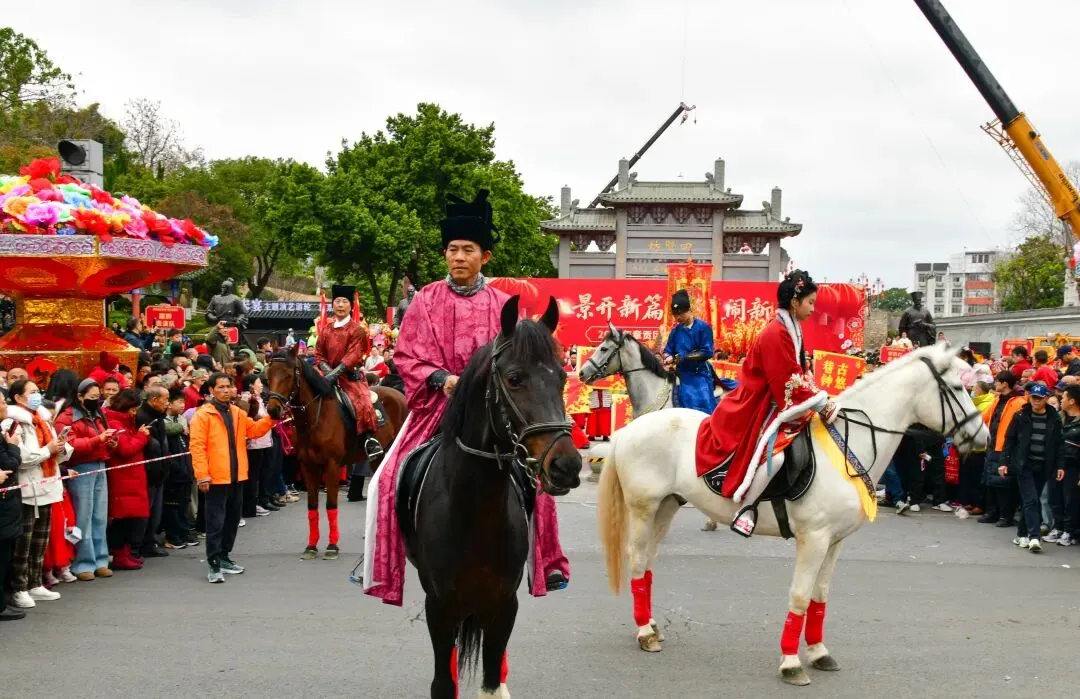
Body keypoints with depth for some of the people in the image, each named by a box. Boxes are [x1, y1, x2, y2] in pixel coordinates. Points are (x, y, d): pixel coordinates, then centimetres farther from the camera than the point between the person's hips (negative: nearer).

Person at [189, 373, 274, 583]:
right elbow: (197, 446, -15)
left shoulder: (238, 413, 12)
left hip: (236, 476, 7)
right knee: (216, 521, -5)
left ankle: (224, 556, 28)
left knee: (232, 519, 16)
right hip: (216, 478, -7)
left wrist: (270, 418, 0)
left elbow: (254, 430, 18)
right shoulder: (202, 415, -10)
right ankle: (214, 564, -2)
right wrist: (202, 476, -20)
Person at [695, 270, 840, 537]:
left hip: (773, 403, 11)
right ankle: (746, 508, -20)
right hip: (757, 407, -11)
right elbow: (790, 385, -23)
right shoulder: (776, 334, -19)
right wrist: (822, 405, -20)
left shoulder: (790, 331, 12)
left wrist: (821, 400, 1)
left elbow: (800, 376, 13)